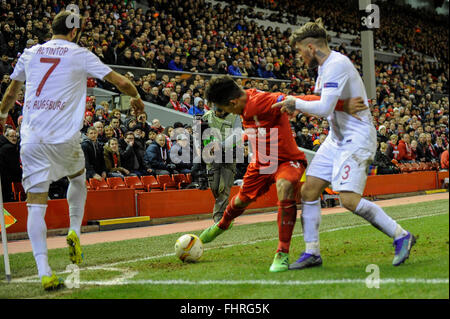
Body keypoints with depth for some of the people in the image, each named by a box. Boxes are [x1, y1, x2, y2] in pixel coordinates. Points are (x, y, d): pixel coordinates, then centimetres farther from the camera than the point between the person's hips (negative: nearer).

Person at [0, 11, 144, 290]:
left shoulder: (30, 53, 14)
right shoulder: (80, 55, 4)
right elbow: (121, 82, 6)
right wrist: (136, 98, 28)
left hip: (32, 138, 2)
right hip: (65, 137, -2)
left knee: (36, 203, -1)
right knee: (78, 178, 29)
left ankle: (44, 271, -10)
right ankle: (75, 230, 14)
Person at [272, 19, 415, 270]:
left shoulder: (337, 64, -19)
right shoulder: (325, 66, 13)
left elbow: (324, 108, -26)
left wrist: (296, 102, -12)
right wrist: (296, 106, 8)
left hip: (357, 138, -10)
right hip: (337, 138, 10)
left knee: (349, 199, -19)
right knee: (309, 190, 4)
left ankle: (401, 236, -5)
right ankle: (312, 253, 11)